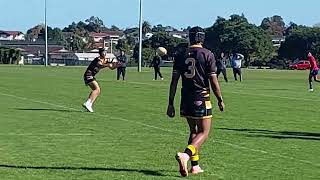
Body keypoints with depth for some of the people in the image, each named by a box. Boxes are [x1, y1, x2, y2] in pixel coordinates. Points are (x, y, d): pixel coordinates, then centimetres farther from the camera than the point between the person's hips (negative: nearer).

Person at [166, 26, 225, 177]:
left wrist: (170, 104, 8)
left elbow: (174, 81, 4)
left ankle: (195, 166, 19)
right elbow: (213, 81, -7)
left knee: (194, 131, 18)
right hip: (201, 99, -5)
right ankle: (185, 155, -24)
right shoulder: (207, 54, -5)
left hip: (185, 99, 5)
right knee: (203, 133, 1)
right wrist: (220, 100, 4)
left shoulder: (180, 55, 6)